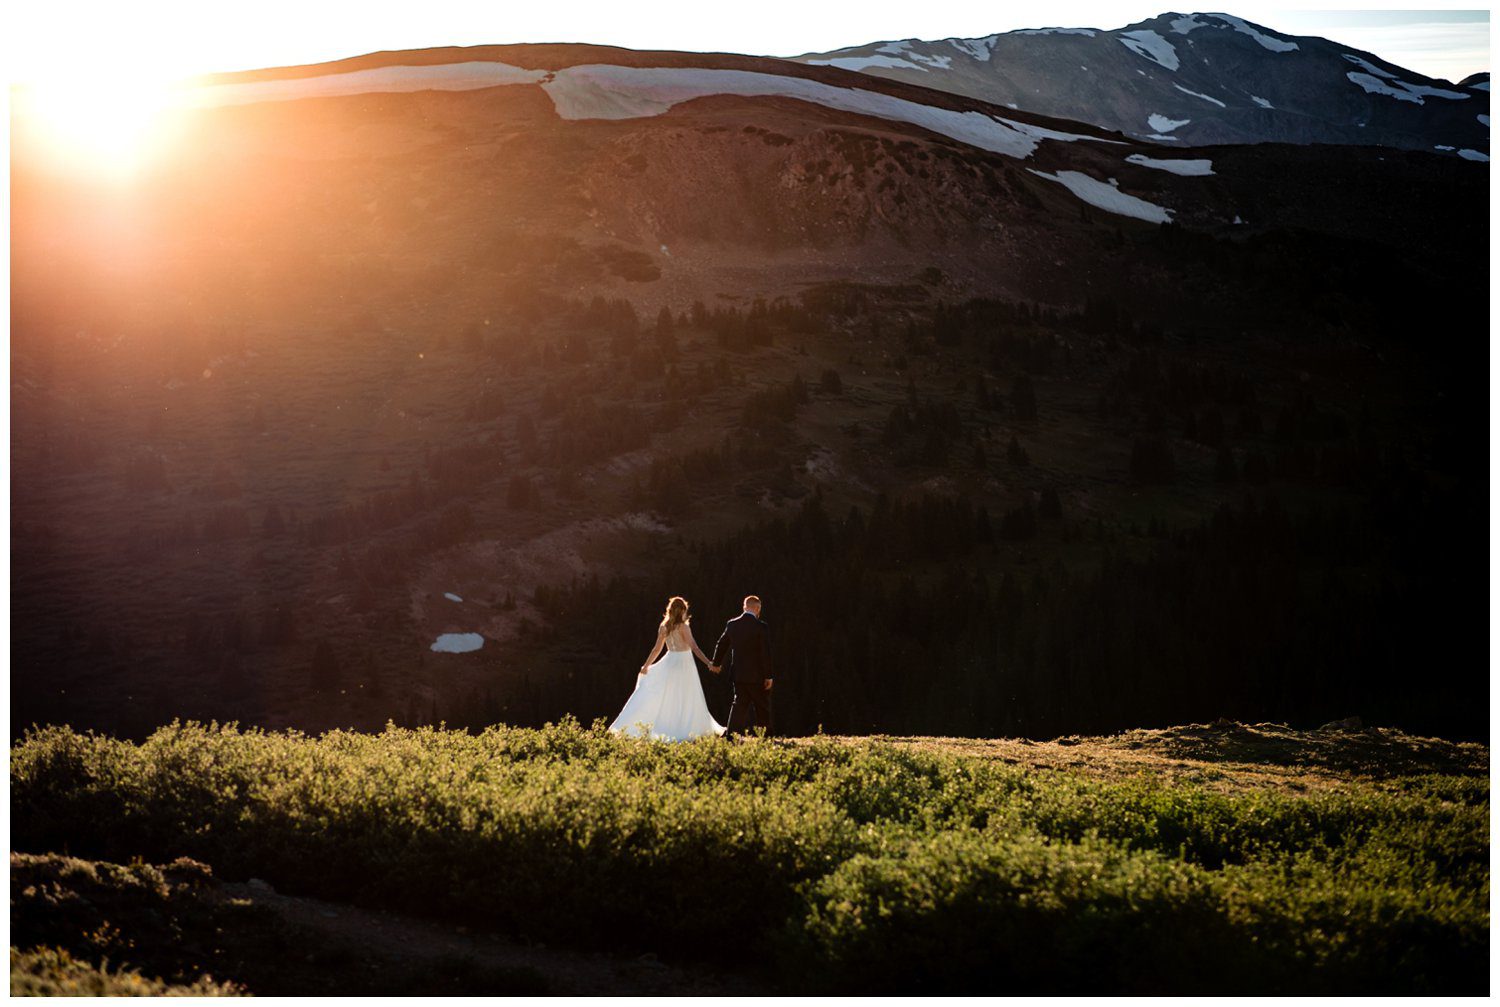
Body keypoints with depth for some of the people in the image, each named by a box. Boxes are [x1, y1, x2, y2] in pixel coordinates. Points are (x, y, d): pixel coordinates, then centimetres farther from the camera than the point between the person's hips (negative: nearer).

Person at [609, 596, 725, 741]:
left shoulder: (664, 627, 2)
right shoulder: (683, 627, -12)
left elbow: (657, 649, 8)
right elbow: (694, 647, -19)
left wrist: (646, 665, 19)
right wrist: (708, 662, -22)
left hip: (669, 663, 5)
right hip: (684, 664, -5)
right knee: (686, 701, 3)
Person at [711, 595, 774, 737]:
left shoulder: (732, 624, 2)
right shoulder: (760, 627, -13)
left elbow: (721, 645, 15)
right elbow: (766, 653, -14)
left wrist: (716, 663, 32)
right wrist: (768, 676, -8)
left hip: (738, 674, 4)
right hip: (756, 675, -4)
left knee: (739, 704, 9)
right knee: (762, 707, 8)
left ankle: (731, 733, -2)